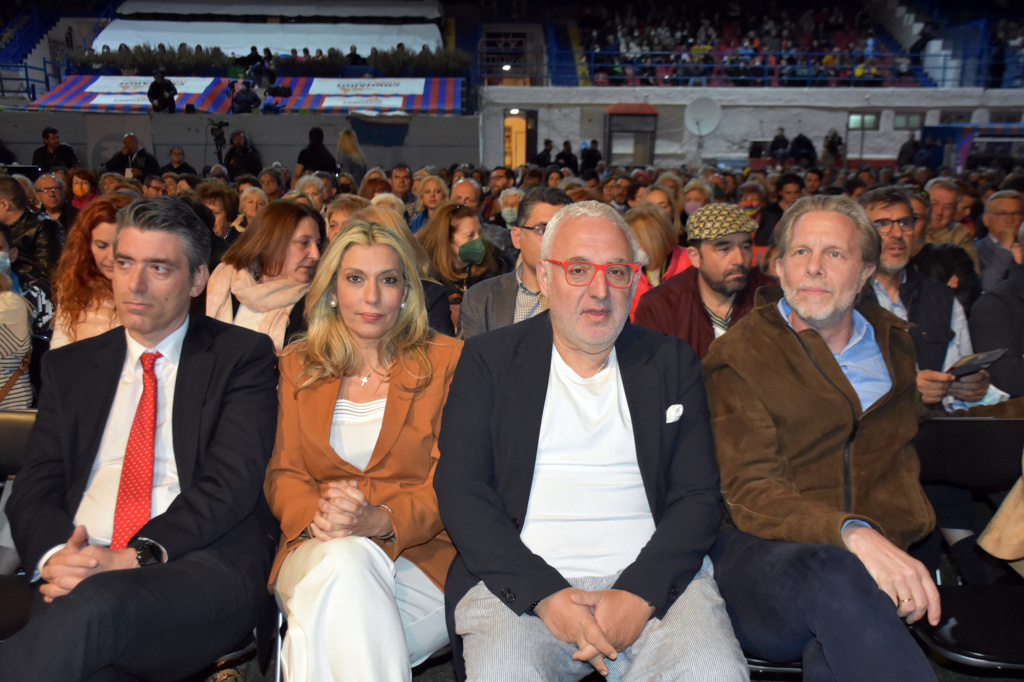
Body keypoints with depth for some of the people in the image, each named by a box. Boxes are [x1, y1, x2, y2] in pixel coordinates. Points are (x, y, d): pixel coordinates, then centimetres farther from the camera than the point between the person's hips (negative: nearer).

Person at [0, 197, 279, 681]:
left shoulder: (241, 355, 7)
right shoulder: (69, 367, 21)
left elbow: (231, 481, -5)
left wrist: (136, 556, -17)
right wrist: (53, 555, -10)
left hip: (204, 570, -2)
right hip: (80, 573, 2)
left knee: (94, 605, -34)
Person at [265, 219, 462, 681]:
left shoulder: (447, 361, 4)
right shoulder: (299, 366, 15)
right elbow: (282, 473, 9)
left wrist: (378, 519, -21)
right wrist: (316, 515, -15)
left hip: (421, 553, -2)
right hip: (315, 553, 2)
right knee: (345, 561, -33)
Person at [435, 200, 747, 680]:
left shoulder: (673, 364, 11)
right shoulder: (488, 359, 6)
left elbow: (699, 496, 5)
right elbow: (460, 490, -2)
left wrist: (640, 593, -12)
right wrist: (545, 594, -14)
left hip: (653, 578, 2)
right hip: (519, 582, -1)